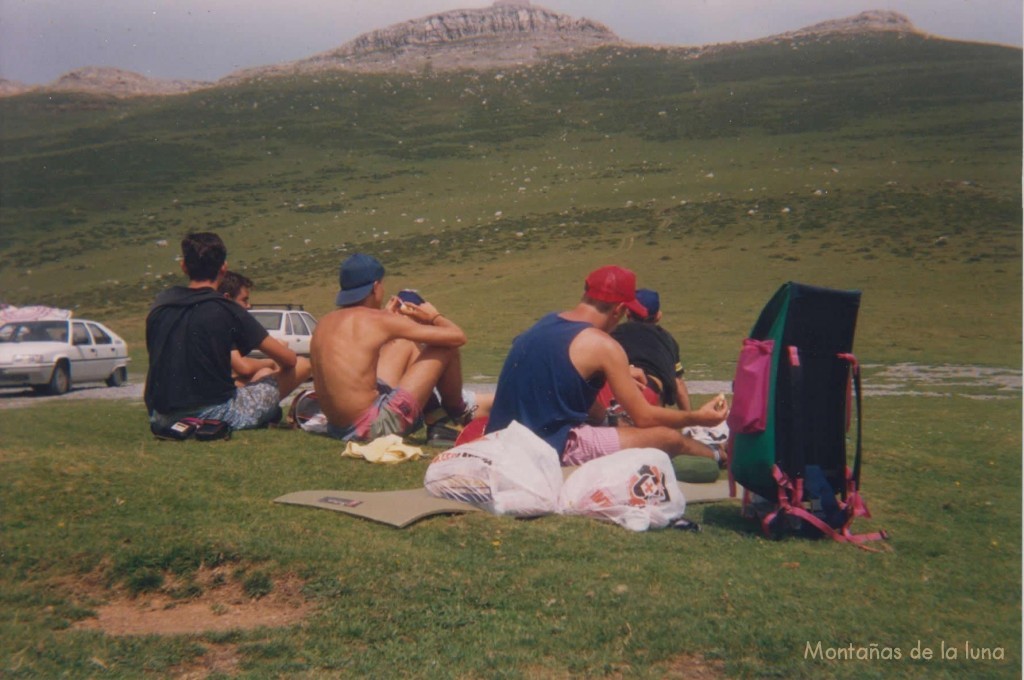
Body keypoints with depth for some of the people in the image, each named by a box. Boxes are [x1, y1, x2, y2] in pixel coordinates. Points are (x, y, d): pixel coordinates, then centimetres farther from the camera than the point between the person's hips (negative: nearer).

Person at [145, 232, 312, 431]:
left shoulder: (160, 304, 5)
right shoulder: (227, 311, -10)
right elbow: (288, 359, -5)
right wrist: (269, 364, 20)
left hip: (163, 419, 6)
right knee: (303, 365, 1)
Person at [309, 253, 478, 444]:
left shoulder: (324, 323, 8)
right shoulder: (379, 320, -12)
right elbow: (457, 337, -8)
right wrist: (434, 316, 13)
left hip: (338, 427, 8)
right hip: (374, 427, -8)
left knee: (407, 346, 24)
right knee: (446, 347, 3)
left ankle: (436, 416, 30)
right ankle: (457, 413, 27)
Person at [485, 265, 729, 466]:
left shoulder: (546, 322, 8)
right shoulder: (603, 346, -13)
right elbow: (644, 417, -6)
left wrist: (620, 374, 37)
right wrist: (698, 418, 8)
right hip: (553, 447, -8)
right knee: (669, 437, 1)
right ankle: (719, 456, 31)